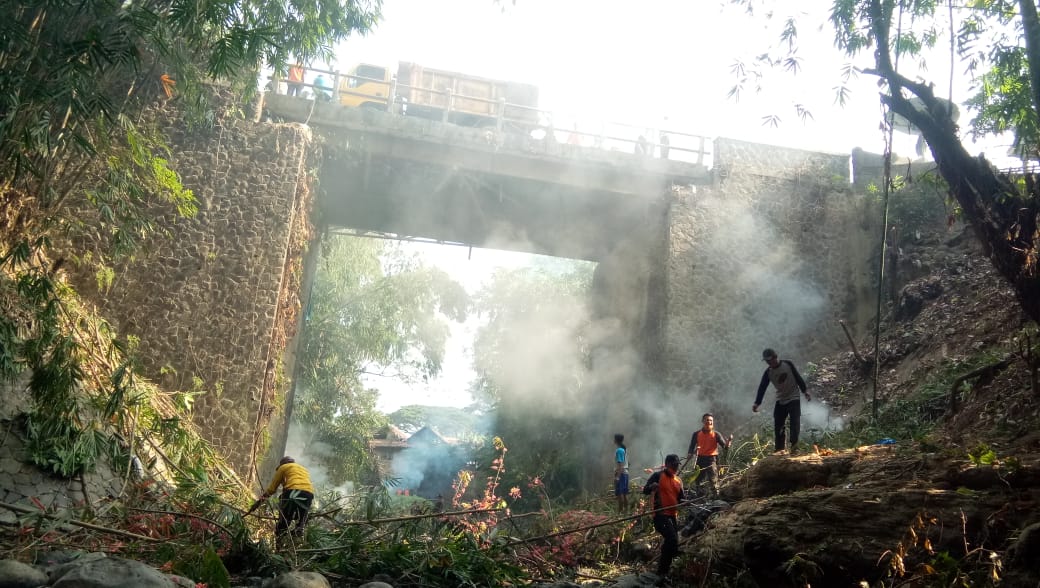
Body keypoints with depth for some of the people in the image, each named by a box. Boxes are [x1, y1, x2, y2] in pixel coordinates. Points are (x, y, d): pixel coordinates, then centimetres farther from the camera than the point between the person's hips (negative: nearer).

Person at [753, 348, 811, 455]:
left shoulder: (787, 365, -9)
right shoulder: (768, 373, -4)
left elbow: (798, 378, -2)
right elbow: (762, 388, -6)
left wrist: (805, 391, -4)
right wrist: (757, 403, -12)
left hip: (793, 399, -3)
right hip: (780, 401, 3)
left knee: (795, 423, -13)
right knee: (778, 425, -1)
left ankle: (794, 446, -13)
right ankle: (780, 449, 6)